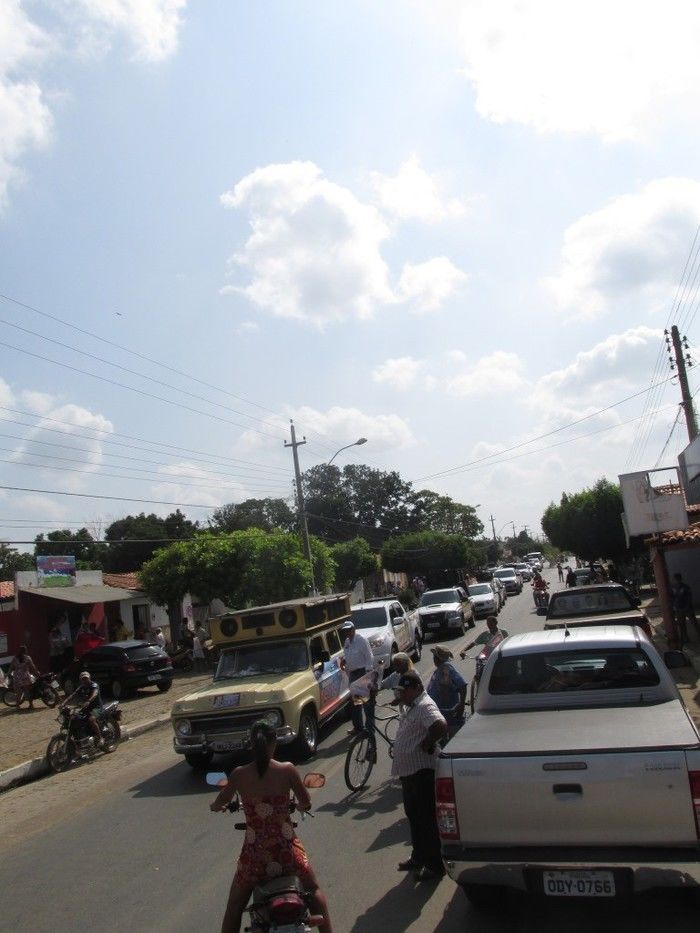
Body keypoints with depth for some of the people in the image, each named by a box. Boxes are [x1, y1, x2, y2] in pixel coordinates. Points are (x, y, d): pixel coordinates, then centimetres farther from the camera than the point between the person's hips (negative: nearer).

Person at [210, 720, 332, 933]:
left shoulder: (239, 774, -10)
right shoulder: (287, 770, -12)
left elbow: (218, 805, 5)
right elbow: (306, 803, 0)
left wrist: (214, 806, 29)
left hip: (254, 854, 0)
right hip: (286, 850, 0)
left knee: (234, 907, 24)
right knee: (314, 891, 27)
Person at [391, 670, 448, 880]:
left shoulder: (425, 706, -20)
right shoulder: (413, 707, 12)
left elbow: (441, 726, -37)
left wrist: (427, 743, -25)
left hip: (421, 771, -11)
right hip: (410, 771, 11)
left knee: (427, 820, 1)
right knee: (414, 816, 21)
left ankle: (435, 865, 13)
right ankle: (418, 857, 35)